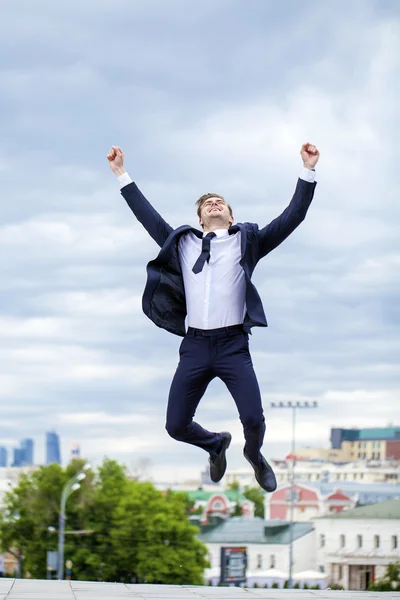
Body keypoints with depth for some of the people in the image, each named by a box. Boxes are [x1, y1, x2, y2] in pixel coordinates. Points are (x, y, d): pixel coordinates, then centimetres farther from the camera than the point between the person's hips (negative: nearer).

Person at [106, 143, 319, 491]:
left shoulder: (247, 241, 11)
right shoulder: (183, 243, 17)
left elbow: (291, 218, 5)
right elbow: (148, 216, 22)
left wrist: (308, 172, -1)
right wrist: (122, 175, 22)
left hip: (233, 345, -2)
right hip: (195, 345, 3)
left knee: (253, 419, -16)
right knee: (176, 426, -1)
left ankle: (254, 455, 21)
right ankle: (216, 445, 34)